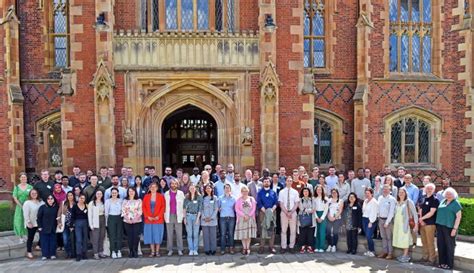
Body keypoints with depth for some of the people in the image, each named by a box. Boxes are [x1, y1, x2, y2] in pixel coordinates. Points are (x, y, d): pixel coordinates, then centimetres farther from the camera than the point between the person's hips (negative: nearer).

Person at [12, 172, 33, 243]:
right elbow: (15, 198, -3)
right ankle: (21, 237, 11)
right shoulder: (17, 187, 2)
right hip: (20, 207, 0)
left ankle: (27, 236, 12)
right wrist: (21, 206, -11)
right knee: (19, 221, 1)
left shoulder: (30, 187, 2)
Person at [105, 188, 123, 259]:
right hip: (111, 219, -2)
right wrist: (106, 222, 0)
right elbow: (106, 212, 2)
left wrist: (123, 218, 3)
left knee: (119, 235, 2)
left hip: (119, 218, 2)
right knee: (112, 236, -2)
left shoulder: (120, 201, 6)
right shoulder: (108, 201, 0)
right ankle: (113, 252, 4)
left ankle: (119, 251, 9)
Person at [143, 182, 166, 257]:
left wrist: (158, 216, -11)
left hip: (158, 219, -2)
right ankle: (152, 251, 14)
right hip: (149, 220, 2)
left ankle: (157, 251, 12)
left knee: (158, 235, 2)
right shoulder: (146, 197, 6)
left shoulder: (161, 196, 1)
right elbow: (144, 207, 4)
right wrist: (147, 216, -7)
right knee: (150, 235, 5)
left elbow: (163, 207, -2)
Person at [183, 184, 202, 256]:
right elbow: (184, 208, 8)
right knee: (189, 234, 3)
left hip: (196, 216, -2)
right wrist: (184, 217, 2)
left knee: (196, 234, 1)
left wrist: (198, 218, -7)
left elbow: (200, 208, -1)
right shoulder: (186, 197, 7)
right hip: (188, 216, 2)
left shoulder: (199, 197, 0)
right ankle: (191, 250, 10)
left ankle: (195, 250, 10)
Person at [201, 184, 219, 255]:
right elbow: (201, 209, 4)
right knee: (205, 235, 3)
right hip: (204, 220, 1)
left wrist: (211, 217, -7)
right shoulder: (203, 198, 6)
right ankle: (207, 250, 10)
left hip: (213, 219, -1)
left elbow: (216, 209, 1)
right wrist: (204, 217, -7)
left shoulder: (214, 198, 4)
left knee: (213, 235, 2)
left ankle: (213, 249, 10)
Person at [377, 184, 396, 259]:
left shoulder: (392, 199, -12)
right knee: (383, 236, 12)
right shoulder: (380, 198, 7)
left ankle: (390, 253, 8)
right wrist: (379, 218, 7)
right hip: (381, 219, 6)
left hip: (388, 220, -6)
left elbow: (391, 212, -15)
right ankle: (384, 251, 21)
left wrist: (387, 222, -16)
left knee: (389, 237, 0)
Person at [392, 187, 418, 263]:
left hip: (405, 223, -5)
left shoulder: (408, 202, -5)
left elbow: (414, 213, -8)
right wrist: (394, 221, 7)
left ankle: (405, 256, 4)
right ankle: (404, 254, 17)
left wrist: (416, 224, -13)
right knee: (400, 239, 7)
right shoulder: (397, 202, 11)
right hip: (397, 223, 6)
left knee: (405, 239, -2)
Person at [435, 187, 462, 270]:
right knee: (441, 245, 9)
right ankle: (442, 262, 20)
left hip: (449, 228, -5)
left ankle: (449, 264, 16)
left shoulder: (456, 203, -5)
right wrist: (437, 225, 12)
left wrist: (455, 228, -14)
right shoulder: (443, 201, 12)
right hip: (440, 226, 6)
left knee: (449, 246, 4)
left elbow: (458, 216, -9)